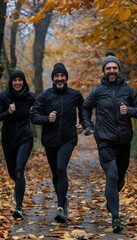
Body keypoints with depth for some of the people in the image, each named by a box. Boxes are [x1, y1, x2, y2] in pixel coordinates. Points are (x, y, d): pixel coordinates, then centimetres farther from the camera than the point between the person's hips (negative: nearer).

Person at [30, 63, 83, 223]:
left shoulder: (75, 95, 1)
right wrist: (47, 118, -20)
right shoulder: (45, 95, 0)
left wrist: (82, 124, 9)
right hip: (50, 140, 2)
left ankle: (61, 207, -25)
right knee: (56, 173, 13)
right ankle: (63, 200, 36)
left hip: (68, 139, -2)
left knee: (61, 168, -23)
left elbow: (84, 110, 22)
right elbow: (34, 116, -3)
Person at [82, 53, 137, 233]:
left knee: (120, 178, 16)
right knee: (112, 177, -14)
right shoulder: (97, 91, 1)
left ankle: (110, 199, 47)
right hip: (105, 142, -3)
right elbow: (86, 108, 17)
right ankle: (115, 218, -12)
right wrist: (88, 126, 7)